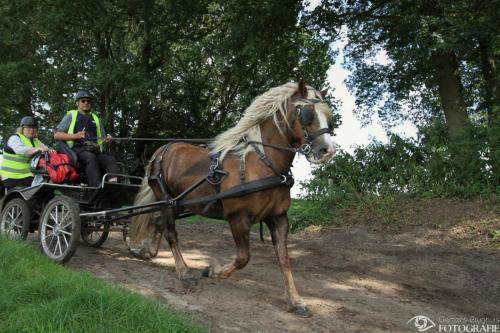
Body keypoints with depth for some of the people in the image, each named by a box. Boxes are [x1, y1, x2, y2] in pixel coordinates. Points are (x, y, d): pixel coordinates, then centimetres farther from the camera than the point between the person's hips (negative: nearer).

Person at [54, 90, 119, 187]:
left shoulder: (96, 119, 30)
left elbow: (102, 139, 26)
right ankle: (97, 187, -53)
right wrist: (75, 136, -7)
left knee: (110, 159, -28)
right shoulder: (71, 115, 19)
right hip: (77, 149, -3)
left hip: (95, 150, 3)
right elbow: (56, 135, 9)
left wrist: (107, 139, 1)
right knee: (91, 157, -37)